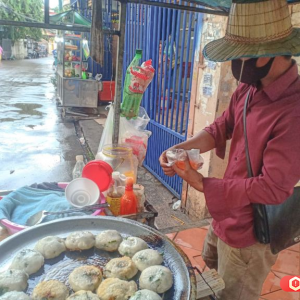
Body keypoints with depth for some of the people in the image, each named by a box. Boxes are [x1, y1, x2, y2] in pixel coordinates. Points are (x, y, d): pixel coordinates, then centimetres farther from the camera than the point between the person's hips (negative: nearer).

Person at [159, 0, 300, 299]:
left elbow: (273, 188, -30)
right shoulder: (248, 89, -5)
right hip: (227, 214, 8)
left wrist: (202, 184, -24)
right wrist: (180, 149, -14)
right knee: (211, 263, 33)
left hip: (252, 232, -8)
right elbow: (221, 128, 4)